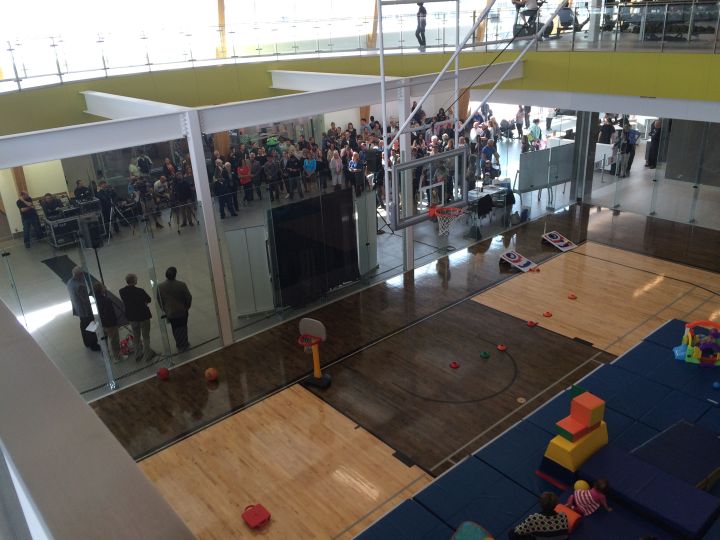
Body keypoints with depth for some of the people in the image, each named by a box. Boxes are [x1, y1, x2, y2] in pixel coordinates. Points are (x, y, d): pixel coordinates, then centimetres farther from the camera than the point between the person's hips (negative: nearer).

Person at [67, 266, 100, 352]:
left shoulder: (70, 282, -5)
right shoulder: (79, 286, -34)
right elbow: (85, 299, -27)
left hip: (77, 308, 9)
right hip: (85, 309, -9)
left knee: (83, 325, 25)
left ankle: (87, 343, 41)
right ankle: (93, 345, 24)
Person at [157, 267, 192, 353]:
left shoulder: (160, 287, -14)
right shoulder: (181, 285, -20)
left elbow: (159, 300, -3)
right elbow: (189, 297, -12)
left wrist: (164, 310, 12)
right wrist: (187, 307, 7)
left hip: (170, 313, 1)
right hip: (182, 311, -1)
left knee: (175, 329, 19)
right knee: (183, 328, 19)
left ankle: (180, 345, 31)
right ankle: (184, 345, 30)